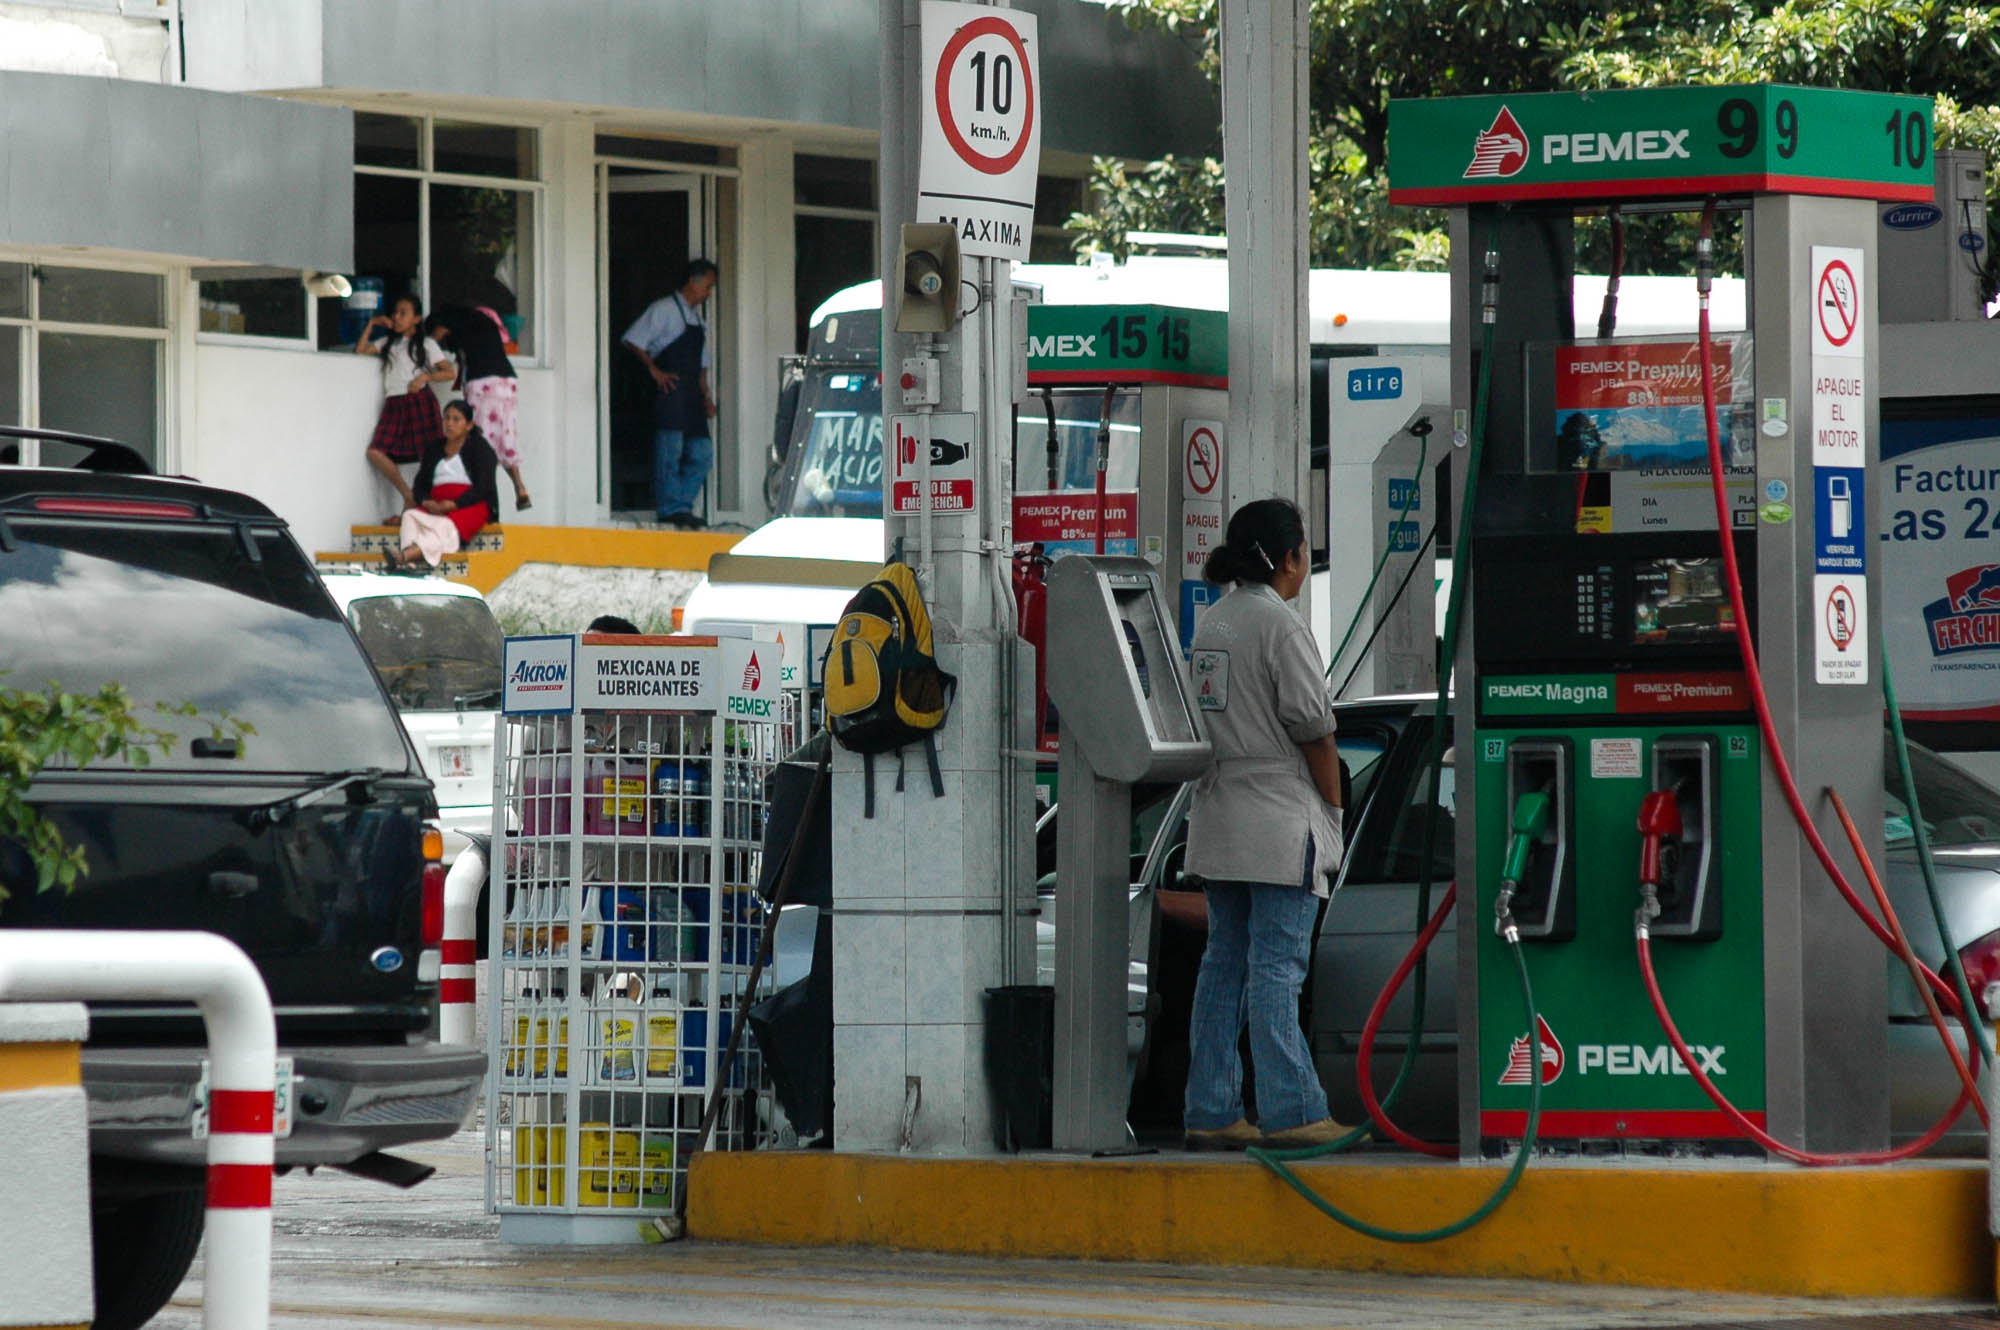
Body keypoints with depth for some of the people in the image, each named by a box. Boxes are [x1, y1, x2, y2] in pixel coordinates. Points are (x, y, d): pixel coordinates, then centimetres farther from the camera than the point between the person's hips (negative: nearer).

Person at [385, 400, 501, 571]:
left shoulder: (479, 447, 6)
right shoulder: (434, 449, 22)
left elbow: (482, 487, -6)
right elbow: (420, 484, 16)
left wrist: (453, 505, -18)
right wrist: (426, 502, -8)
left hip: (470, 505, -5)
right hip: (436, 505, 5)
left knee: (447, 526, -37)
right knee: (410, 516, -28)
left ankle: (405, 556, -62)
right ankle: (409, 562, -53)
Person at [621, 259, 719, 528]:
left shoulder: (698, 318, 22)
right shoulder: (665, 309, -3)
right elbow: (633, 340, -9)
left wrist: (706, 395, 15)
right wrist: (654, 371, -13)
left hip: (691, 394, 8)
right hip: (669, 386, -8)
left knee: (702, 452, 3)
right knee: (671, 448, -10)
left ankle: (683, 504, 7)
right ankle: (670, 507, -8)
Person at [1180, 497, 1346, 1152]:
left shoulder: (1211, 621, 13)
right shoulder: (1279, 624, -12)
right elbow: (1312, 727, -13)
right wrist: (1333, 805, -2)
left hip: (1218, 817, 8)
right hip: (1278, 819, -8)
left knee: (1225, 963, 9)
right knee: (1276, 968, -8)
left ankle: (1211, 1111, 8)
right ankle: (1290, 1111, -8)